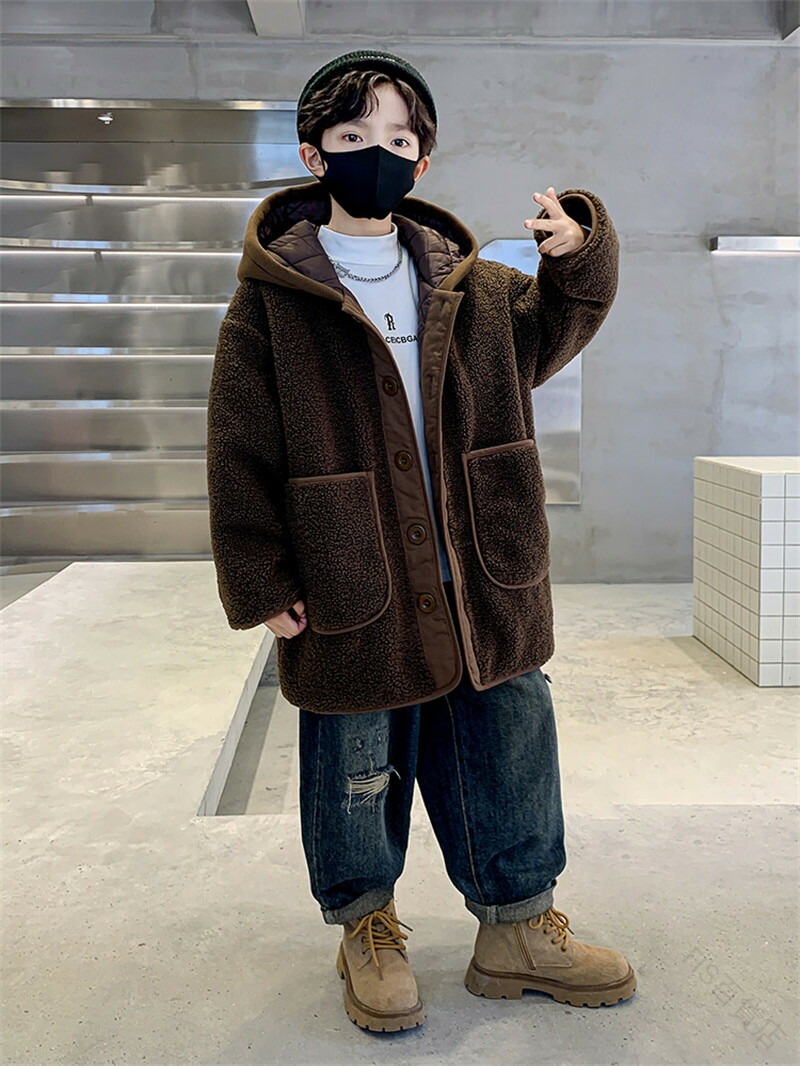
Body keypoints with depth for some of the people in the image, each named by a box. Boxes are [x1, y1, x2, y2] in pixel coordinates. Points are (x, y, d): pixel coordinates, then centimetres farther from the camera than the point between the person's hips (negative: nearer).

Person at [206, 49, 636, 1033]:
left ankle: (519, 926, 32)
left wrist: (580, 254, 3)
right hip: (349, 591, -4)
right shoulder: (272, 298, -5)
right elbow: (241, 452, -4)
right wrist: (262, 584, -7)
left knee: (509, 750, 12)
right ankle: (367, 928, 34)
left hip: (482, 584, 4)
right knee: (356, 766, 10)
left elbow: (550, 330, 24)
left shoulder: (471, 287, 8)